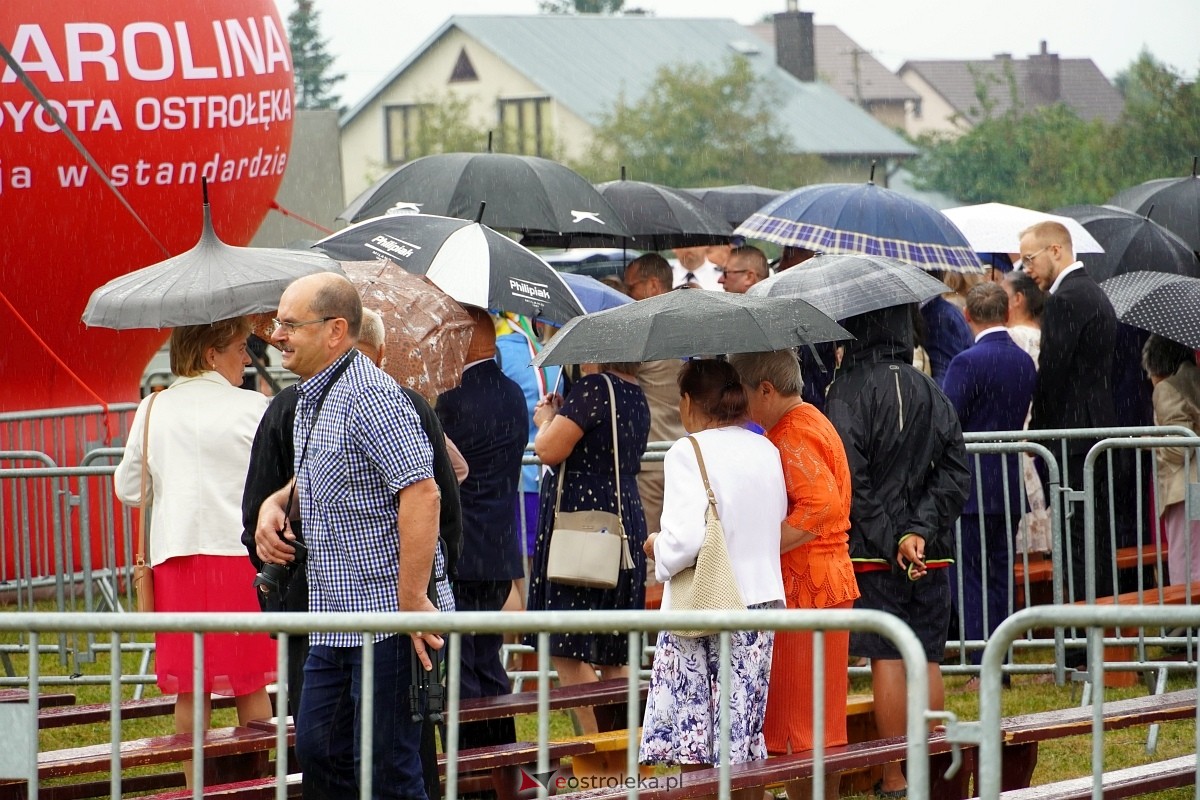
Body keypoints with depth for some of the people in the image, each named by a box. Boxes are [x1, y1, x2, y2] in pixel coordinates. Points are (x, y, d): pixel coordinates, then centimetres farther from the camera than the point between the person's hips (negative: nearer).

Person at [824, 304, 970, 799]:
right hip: (931, 554, 5)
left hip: (872, 553, -5)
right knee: (928, 659, 10)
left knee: (886, 660, -3)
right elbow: (956, 470, 3)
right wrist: (918, 530, -7)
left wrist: (888, 540, -10)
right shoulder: (932, 393, 8)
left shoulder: (849, 390, -9)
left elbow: (850, 478, -15)